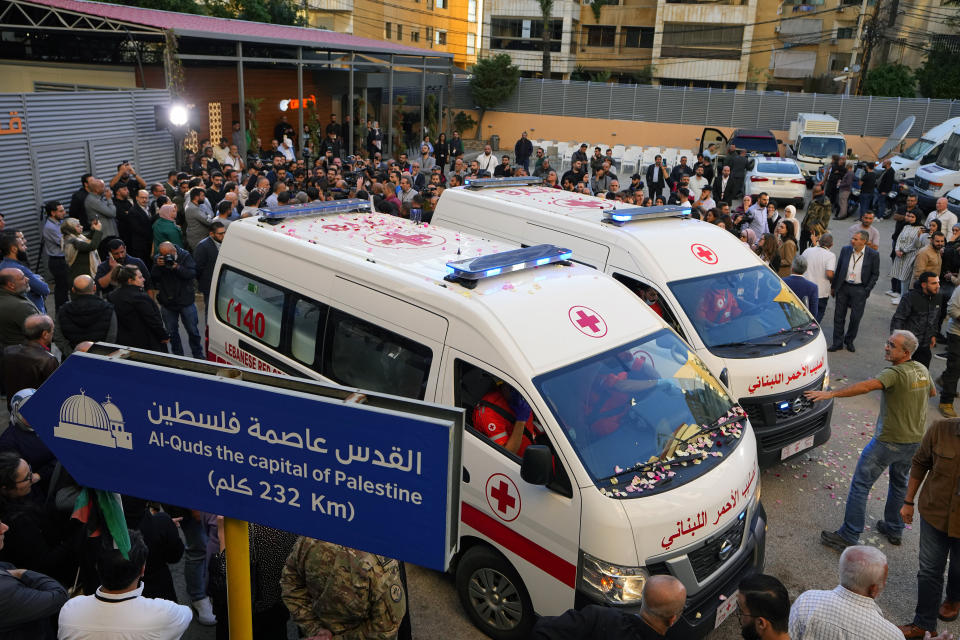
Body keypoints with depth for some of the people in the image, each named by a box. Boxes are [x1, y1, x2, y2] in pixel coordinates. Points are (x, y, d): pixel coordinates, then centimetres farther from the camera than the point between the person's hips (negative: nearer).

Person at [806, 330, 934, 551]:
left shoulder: (895, 373, -23)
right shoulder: (922, 370, 3)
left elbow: (866, 386, -40)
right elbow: (932, 392, 24)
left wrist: (830, 394, -46)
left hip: (889, 441, -8)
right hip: (915, 441, 9)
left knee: (860, 484, -1)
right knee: (900, 482, 26)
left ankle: (848, 536, 2)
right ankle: (894, 529, 40)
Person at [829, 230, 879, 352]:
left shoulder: (873, 255, -7)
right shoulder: (845, 250, 0)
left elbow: (875, 274, 0)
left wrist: (867, 290, -7)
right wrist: (833, 286, 9)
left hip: (859, 290, -3)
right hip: (843, 287, 3)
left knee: (855, 317, 3)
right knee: (839, 316, 7)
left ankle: (849, 341, 24)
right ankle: (837, 342, 17)